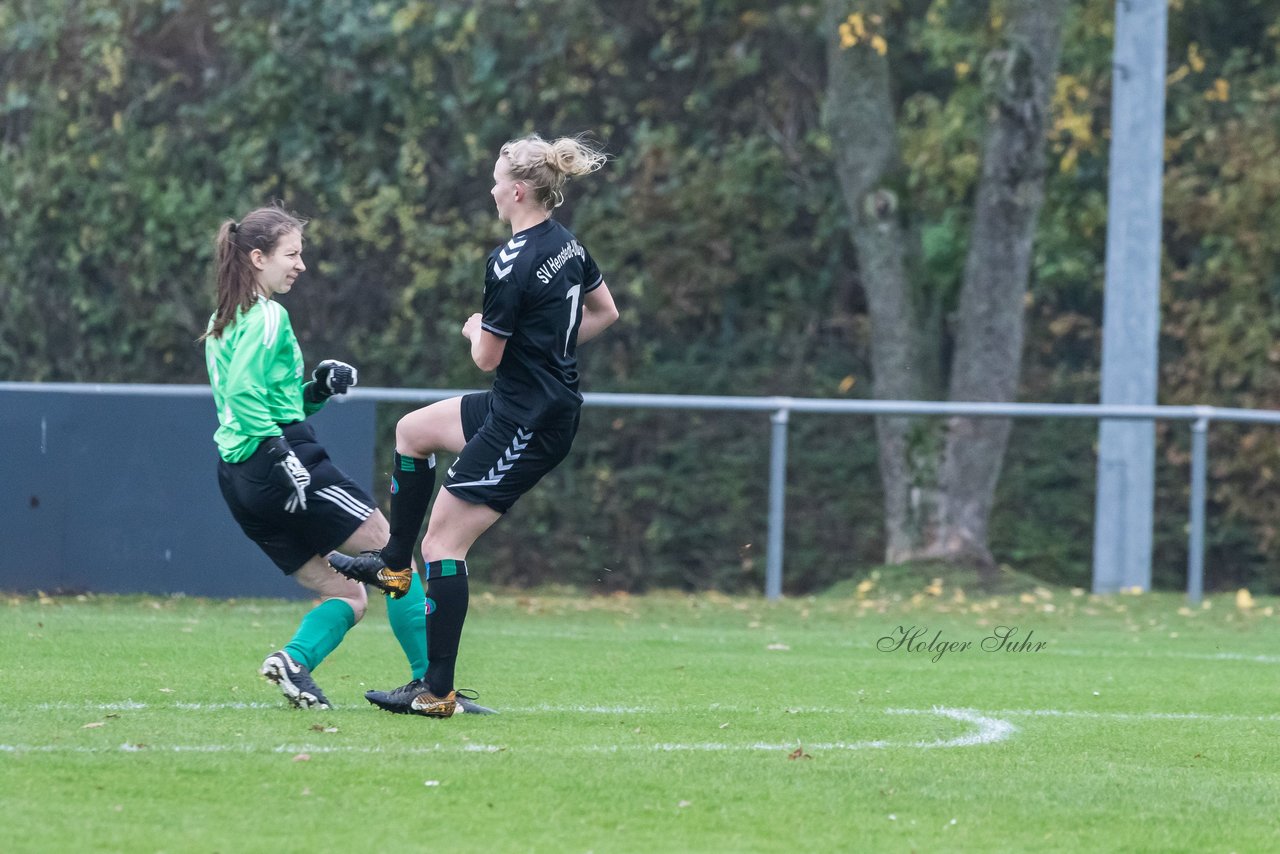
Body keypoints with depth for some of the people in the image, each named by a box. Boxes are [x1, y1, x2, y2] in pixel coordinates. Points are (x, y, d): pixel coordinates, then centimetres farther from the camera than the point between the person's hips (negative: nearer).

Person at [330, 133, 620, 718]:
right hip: (552, 401, 10)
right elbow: (605, 312, 18)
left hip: (526, 425, -10)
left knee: (442, 543, -5)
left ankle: (437, 691, -4)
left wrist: (478, 332, 5)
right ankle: (394, 564, 38)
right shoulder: (566, 243, 4)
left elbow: (487, 359, -17)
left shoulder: (509, 264, -23)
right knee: (412, 430, 26)